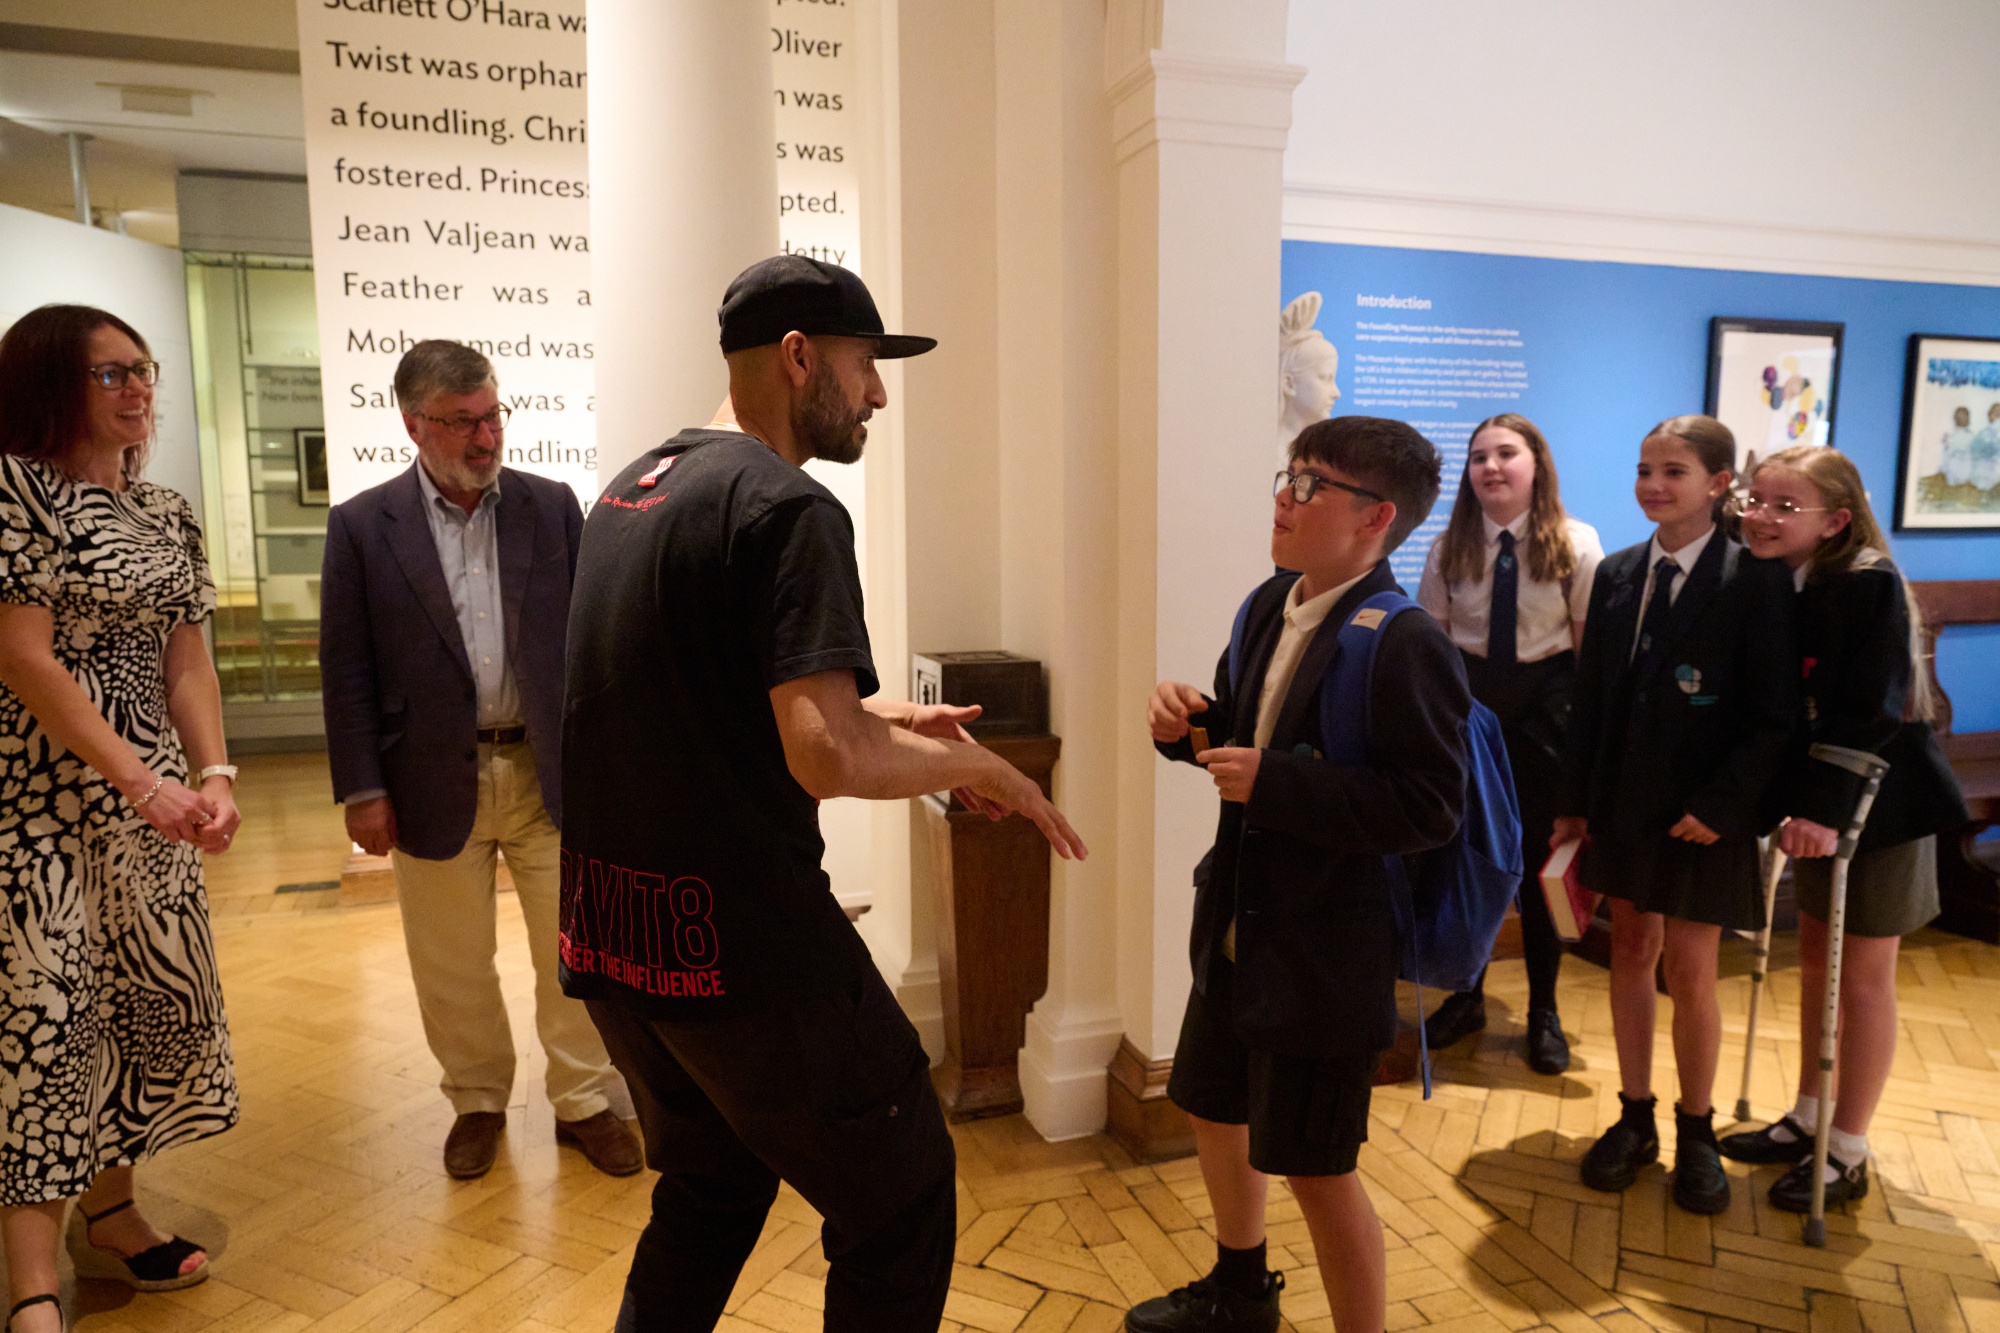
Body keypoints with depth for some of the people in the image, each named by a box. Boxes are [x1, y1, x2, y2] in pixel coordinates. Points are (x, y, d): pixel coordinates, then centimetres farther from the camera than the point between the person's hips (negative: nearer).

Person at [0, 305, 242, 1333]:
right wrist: (142, 782, -19)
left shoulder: (167, 513, 11)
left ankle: (109, 1217, 28)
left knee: (158, 996, 11)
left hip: (152, 793, 7)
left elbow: (186, 661, 8)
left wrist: (213, 775, -7)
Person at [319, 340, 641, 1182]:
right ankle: (477, 1101, 35)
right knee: (452, 965, 14)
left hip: (551, 773, 1)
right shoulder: (362, 526, -2)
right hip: (435, 782, 0)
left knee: (574, 951, 8)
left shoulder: (552, 507, 2)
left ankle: (585, 1103, 25)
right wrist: (362, 789, -4)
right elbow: (347, 669, -1)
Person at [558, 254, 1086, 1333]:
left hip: (607, 931, 9)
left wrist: (878, 714, 18)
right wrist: (975, 765, -8)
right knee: (902, 1203, 9)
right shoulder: (788, 507, -16)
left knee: (713, 1185, 28)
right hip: (738, 941, -9)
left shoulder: (635, 487, 12)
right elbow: (829, 760, -25)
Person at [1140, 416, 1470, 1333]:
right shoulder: (1269, 607, 3)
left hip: (1324, 954, -9)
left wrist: (1274, 783, -27)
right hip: (1239, 929, 9)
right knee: (1213, 1109, 25)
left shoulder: (1404, 646, -22)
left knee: (1317, 1169, 6)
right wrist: (1190, 723, -6)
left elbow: (1428, 810, -26)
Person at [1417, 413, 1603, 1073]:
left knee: (1539, 858, 6)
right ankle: (1466, 994, 30)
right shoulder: (1450, 547, 1)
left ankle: (1543, 1010, 25)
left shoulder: (1576, 544, -7)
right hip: (1468, 700, 3)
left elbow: (1593, 644, -5)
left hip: (1545, 703, -2)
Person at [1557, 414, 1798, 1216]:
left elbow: (1773, 715, -10)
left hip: (1704, 809, -4)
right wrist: (1574, 803, 6)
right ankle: (1634, 1119, 26)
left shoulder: (1754, 580, -9)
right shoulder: (1617, 574, 6)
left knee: (1690, 974, 1)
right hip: (1624, 800, 5)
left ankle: (1696, 1133, 22)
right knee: (1631, 952, 12)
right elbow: (1591, 698, 7)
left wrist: (1720, 805, -17)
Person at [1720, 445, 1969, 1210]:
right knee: (1814, 961, 16)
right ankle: (1807, 1119, 31)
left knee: (1862, 977, 5)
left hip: (1878, 803, -6)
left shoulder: (1870, 586, -20)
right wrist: (1793, 799, 0)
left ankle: (1847, 1154, 19)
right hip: (1815, 798, 6)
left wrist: (1828, 808, -30)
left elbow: (1870, 712, -25)